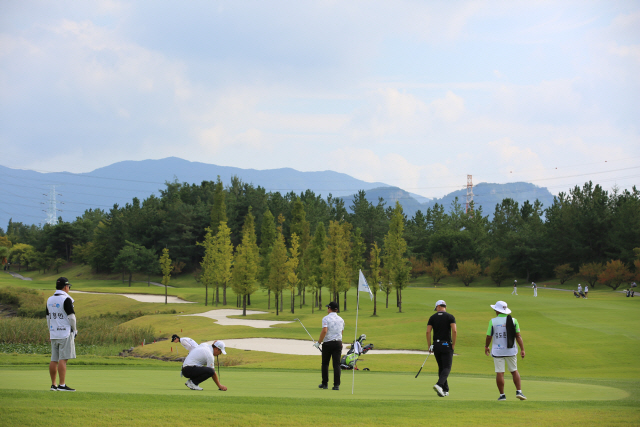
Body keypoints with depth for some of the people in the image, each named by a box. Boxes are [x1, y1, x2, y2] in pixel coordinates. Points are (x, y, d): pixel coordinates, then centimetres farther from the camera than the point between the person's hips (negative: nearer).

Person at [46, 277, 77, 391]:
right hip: (65, 333, -7)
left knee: (54, 360, 7)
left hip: (53, 334, 7)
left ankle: (53, 385, 9)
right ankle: (62, 385, -12)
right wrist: (75, 330, 0)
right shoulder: (66, 299, -11)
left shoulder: (50, 300, 12)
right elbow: (71, 317, -13)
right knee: (63, 359, -9)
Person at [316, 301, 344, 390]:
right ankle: (336, 385, -8)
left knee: (325, 364, 11)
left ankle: (325, 383, 15)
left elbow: (324, 331, -20)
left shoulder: (326, 318, -8)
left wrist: (319, 342, -12)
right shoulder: (341, 319, 9)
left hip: (328, 343, -3)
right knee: (337, 364, 0)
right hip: (338, 343, 3)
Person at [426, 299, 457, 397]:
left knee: (441, 367, 14)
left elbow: (428, 332, -2)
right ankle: (439, 384, -27)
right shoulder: (450, 317, -2)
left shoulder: (433, 317, 5)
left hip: (436, 345, 3)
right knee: (447, 368, -3)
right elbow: (454, 331, -13)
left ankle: (445, 390, 16)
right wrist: (453, 344, -3)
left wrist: (429, 346, 4)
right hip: (446, 345, -3)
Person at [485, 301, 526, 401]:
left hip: (497, 351, -2)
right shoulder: (513, 321, 1)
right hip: (511, 351, 2)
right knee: (514, 371, 13)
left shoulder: (493, 321, -4)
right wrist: (522, 349, -2)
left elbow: (489, 336, -1)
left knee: (499, 373, 0)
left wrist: (486, 347, 16)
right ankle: (519, 392, 5)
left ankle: (502, 395, 0)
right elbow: (518, 336, -3)